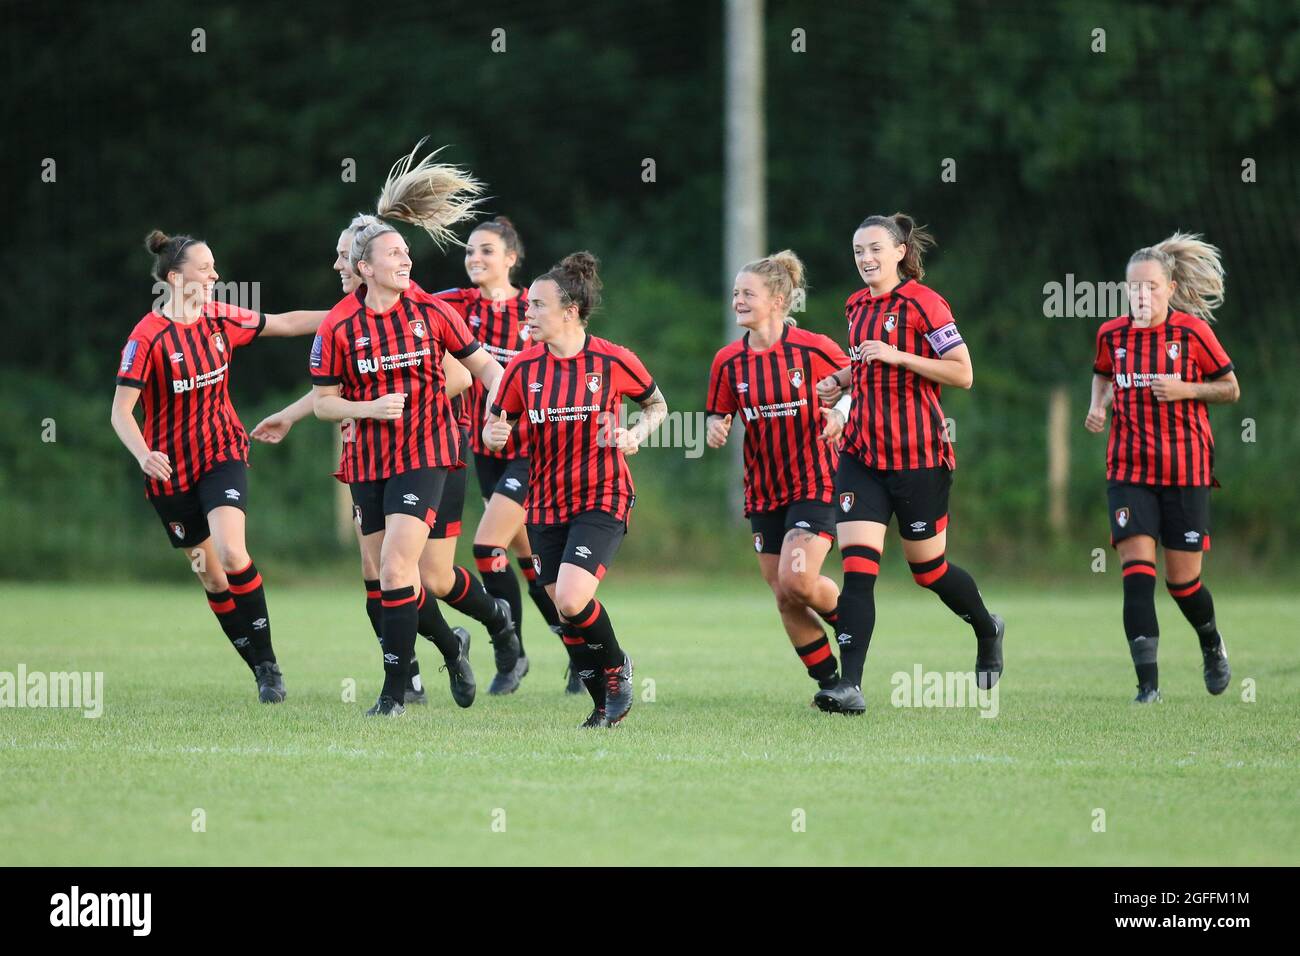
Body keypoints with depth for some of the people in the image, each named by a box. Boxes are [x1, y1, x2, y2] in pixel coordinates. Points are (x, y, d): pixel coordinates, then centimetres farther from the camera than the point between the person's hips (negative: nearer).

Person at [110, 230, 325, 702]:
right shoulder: (147, 338, -15)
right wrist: (144, 455, -34)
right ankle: (262, 672, 16)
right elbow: (121, 410, -17)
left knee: (231, 553, -21)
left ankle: (267, 662, -10)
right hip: (171, 469, -2)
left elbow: (285, 323, 12)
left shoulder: (220, 319, -1)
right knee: (211, 576, 4)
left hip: (222, 454, 2)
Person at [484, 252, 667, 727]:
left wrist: (635, 434, -11)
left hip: (603, 497, -4)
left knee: (572, 600, -21)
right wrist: (495, 436, -15)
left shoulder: (613, 361, -9)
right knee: (566, 613, 5)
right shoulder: (523, 367, -2)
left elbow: (656, 405, 8)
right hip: (546, 504, 4)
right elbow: (496, 425, 8)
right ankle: (604, 703, 24)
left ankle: (616, 667, 8)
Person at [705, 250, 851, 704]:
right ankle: (832, 683, 17)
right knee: (784, 599, 3)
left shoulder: (813, 349, -10)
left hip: (814, 483, -5)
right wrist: (716, 430, -11)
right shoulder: (728, 361, 1)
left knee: (796, 581, -21)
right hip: (763, 492, 5)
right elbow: (719, 418, 11)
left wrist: (841, 413, -16)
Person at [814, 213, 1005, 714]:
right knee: (857, 566, -10)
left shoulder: (922, 302, -9)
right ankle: (849, 686, -15)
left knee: (927, 568, 8)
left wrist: (898, 356, -20)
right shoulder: (857, 305, 12)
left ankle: (987, 629, 39)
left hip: (919, 455, -5)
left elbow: (963, 373, -12)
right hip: (862, 454, 5)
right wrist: (841, 379, 9)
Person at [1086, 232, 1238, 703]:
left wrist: (1186, 389, -15)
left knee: (1182, 581, 4)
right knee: (1137, 574, -13)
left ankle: (1212, 644, 37)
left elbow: (1231, 389, 1)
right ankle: (1147, 683, -13)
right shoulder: (1111, 335, 2)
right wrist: (1097, 405, 4)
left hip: (1186, 471, -2)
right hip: (1128, 472, 2)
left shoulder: (1192, 332, -7)